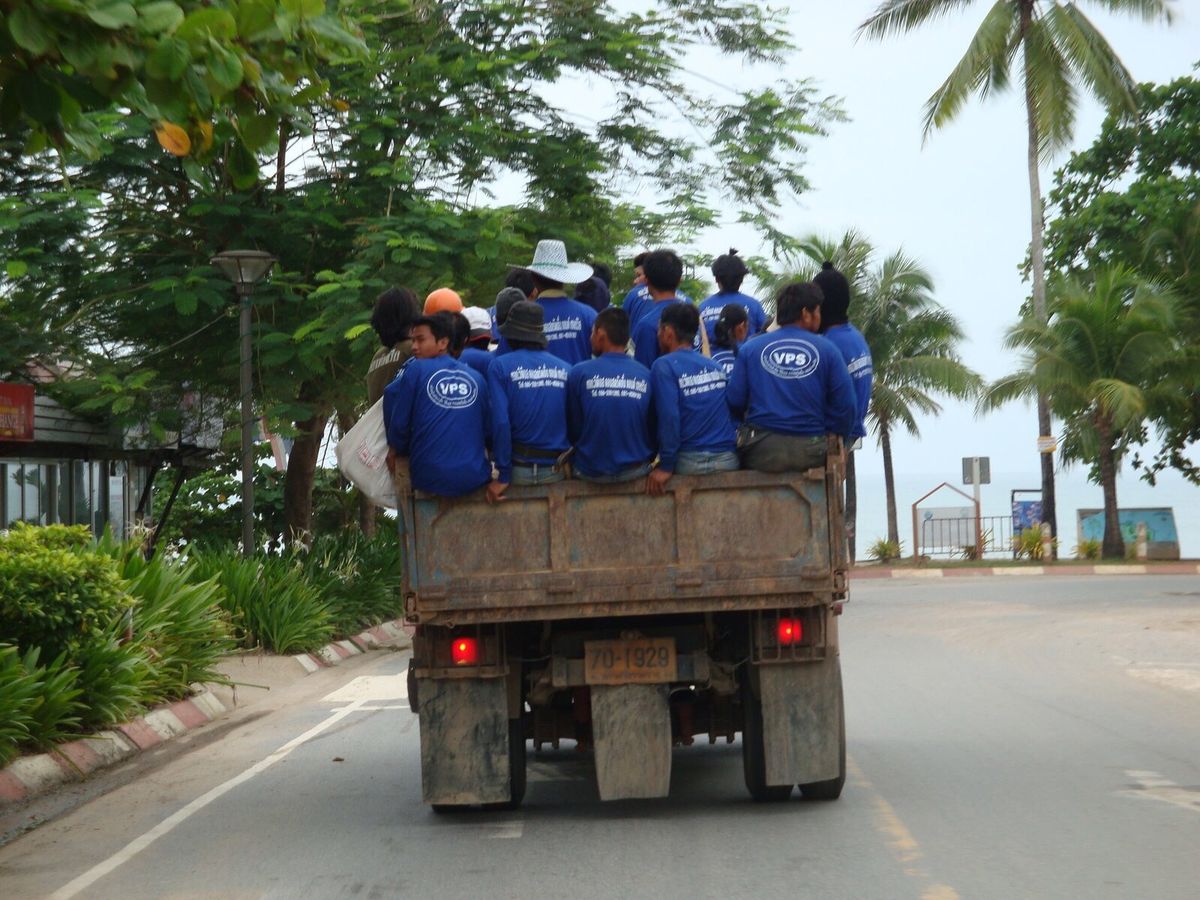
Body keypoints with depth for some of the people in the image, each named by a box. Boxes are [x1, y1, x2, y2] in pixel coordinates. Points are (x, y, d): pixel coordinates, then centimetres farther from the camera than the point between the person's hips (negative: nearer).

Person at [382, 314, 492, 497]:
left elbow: (399, 422, 1)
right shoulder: (476, 378, 6)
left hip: (430, 481, -3)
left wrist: (397, 449, 20)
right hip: (475, 479, 3)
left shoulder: (415, 369, -1)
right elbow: (488, 428, 8)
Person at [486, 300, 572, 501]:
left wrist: (503, 476, -10)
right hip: (557, 471, 3)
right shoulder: (565, 369, 1)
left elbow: (500, 421, -14)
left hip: (520, 469, -3)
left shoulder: (499, 366, -7)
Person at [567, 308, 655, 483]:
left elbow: (572, 428, -2)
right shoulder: (646, 376, -7)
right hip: (636, 471, 1)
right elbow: (653, 428, 3)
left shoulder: (580, 373, -12)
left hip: (591, 472, -1)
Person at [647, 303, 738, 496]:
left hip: (690, 462, -6)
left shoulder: (664, 366, -6)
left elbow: (668, 416, -17)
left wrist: (666, 466, -15)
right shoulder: (715, 366, 13)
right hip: (728, 459, 6)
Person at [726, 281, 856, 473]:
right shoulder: (827, 350, 2)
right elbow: (844, 406, -2)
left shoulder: (750, 348, 4)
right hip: (811, 452, -1)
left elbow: (734, 401, 0)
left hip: (761, 451, 1)